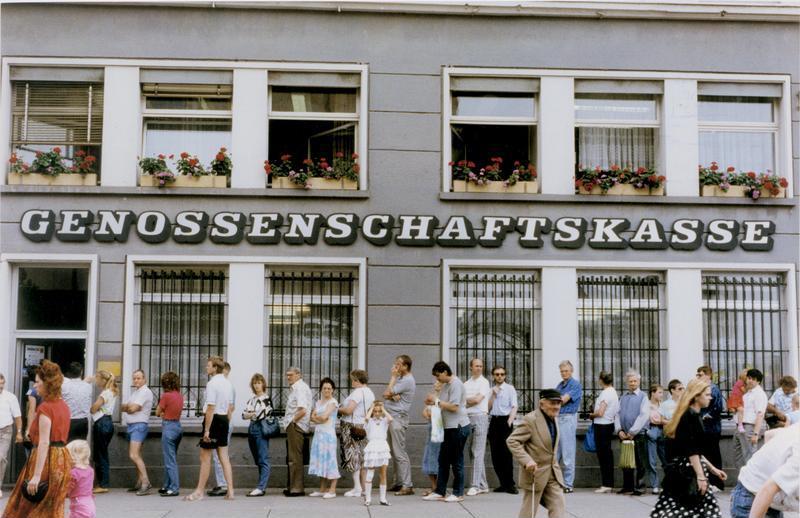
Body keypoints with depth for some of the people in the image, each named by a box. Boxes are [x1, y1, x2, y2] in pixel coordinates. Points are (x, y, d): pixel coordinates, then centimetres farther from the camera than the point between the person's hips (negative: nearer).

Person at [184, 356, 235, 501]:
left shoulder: (212, 383, -16)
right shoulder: (228, 383, 11)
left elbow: (210, 408, -20)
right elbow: (230, 406, 16)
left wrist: (206, 430, -19)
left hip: (213, 419, -8)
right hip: (224, 419, 8)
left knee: (205, 457, 2)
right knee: (224, 457, 10)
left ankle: (199, 492, 10)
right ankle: (230, 492, 9)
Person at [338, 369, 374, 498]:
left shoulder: (357, 392, -16)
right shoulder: (370, 392, 13)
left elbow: (349, 410, -21)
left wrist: (339, 409, -5)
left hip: (354, 427, -9)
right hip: (365, 427, 9)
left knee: (354, 457, -5)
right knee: (363, 458, 12)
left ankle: (357, 488, -6)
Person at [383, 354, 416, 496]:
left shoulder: (407, 380, -12)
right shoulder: (400, 378, 18)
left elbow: (388, 392, -14)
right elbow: (386, 394, 10)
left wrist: (393, 377, -4)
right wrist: (393, 395, -12)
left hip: (398, 418, -10)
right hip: (391, 417, 10)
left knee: (399, 453, -11)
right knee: (394, 452, 11)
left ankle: (407, 485, -11)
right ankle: (398, 483, 16)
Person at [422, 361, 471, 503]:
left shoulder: (455, 384, -15)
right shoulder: (446, 385, 14)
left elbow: (454, 407, -21)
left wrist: (437, 401, -14)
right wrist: (433, 403, 3)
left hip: (458, 427, -9)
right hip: (449, 427, 9)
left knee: (456, 460, -1)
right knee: (443, 459, 9)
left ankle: (458, 493, 8)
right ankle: (440, 491, 14)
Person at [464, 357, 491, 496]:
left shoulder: (484, 382, 0)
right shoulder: (466, 384, 17)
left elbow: (477, 399, -10)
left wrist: (466, 400, 5)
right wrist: (471, 400, -5)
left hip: (480, 417, -6)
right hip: (468, 417, 6)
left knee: (478, 453, -9)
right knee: (472, 452, 7)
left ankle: (476, 485, -10)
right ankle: (483, 485, 13)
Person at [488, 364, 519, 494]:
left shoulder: (510, 388, 2)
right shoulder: (491, 390, 14)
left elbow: (514, 406, -6)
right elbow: (488, 407, 8)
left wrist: (510, 421, -19)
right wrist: (493, 395, -4)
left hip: (505, 420, -5)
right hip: (494, 421, 5)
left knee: (506, 453, -8)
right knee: (495, 453, 4)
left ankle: (510, 484, -2)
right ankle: (503, 483, 13)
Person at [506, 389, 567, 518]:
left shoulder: (554, 418, 8)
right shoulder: (530, 420, -17)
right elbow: (512, 441, -20)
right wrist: (527, 460, -28)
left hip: (553, 474, 7)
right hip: (535, 472, -7)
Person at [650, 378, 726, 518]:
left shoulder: (689, 414, 16)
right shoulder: (692, 415, -14)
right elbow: (691, 450, -19)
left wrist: (712, 468, 22)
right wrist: (700, 476, -20)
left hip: (679, 468, 10)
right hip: (686, 471, -10)